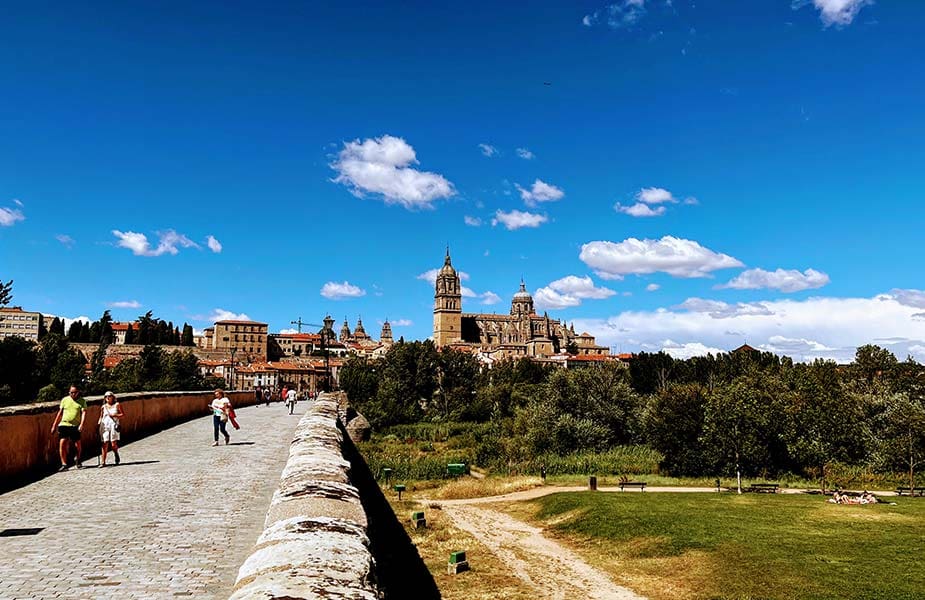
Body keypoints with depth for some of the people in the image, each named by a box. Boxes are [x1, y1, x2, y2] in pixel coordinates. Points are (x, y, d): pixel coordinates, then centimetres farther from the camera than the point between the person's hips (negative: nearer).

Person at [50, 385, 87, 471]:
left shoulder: (82, 401, 3)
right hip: (64, 424, 1)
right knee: (62, 443, -12)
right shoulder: (64, 399, 9)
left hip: (75, 426, -1)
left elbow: (84, 412, -8)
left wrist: (81, 424, -22)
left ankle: (78, 462, 27)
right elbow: (60, 413, 14)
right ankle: (64, 464, -6)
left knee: (78, 445, 5)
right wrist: (54, 425, 13)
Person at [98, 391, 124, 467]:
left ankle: (116, 455, 24)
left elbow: (123, 414, 5)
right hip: (105, 426, 2)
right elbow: (101, 417, 17)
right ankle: (103, 462, -3)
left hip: (114, 425, -2)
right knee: (105, 444, -6)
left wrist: (114, 415, -9)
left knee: (113, 444, -6)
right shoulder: (103, 407, 11)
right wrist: (98, 423, 4)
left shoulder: (117, 405, 5)